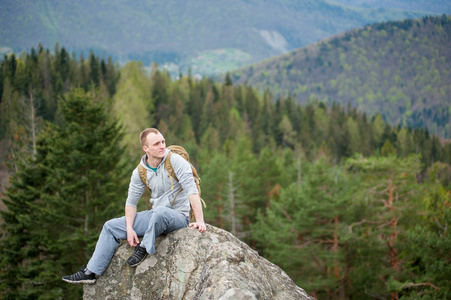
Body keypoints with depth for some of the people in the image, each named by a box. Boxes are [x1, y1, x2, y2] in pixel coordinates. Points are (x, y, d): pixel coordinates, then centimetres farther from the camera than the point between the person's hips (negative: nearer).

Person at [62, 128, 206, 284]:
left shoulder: (175, 161, -14)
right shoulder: (140, 172, 2)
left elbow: (192, 190, -21)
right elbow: (131, 202, 8)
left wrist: (199, 221, -30)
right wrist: (130, 228, -6)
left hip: (178, 217, -6)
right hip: (155, 216, 6)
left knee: (160, 212, -41)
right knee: (111, 226, 3)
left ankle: (144, 249, -17)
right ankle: (90, 272, 4)